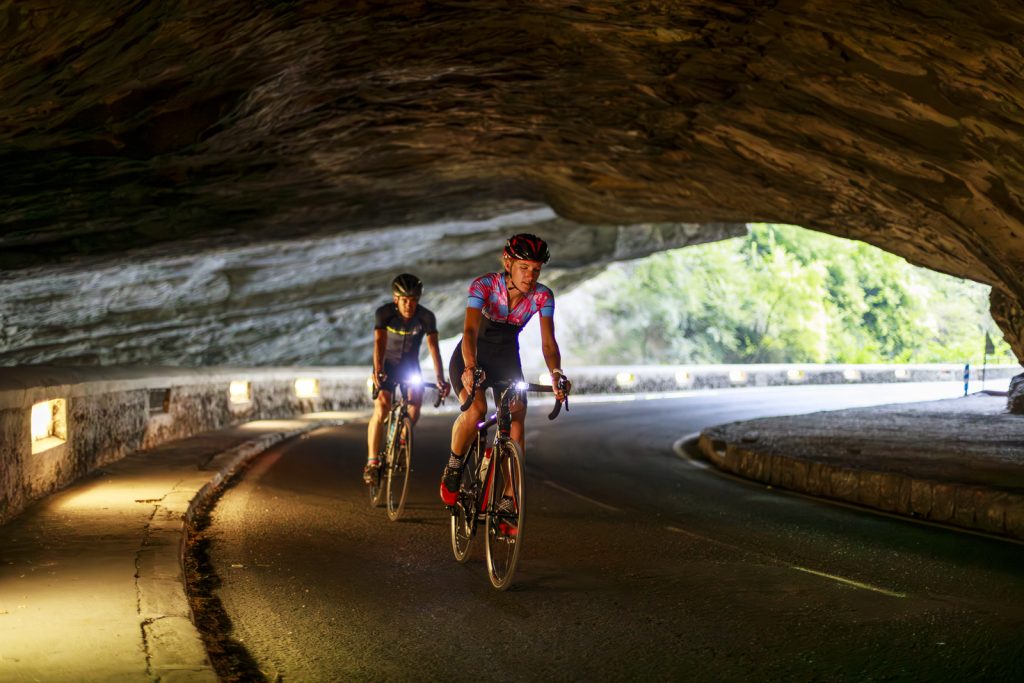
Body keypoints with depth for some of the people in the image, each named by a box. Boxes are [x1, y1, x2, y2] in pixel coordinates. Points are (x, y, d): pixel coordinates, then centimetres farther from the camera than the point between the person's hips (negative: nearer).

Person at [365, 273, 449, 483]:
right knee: (381, 408, -19)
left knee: (416, 398, -22)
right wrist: (377, 371, -52)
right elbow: (379, 341, -36)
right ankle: (372, 461, -13)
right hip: (388, 363, -2)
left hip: (410, 364, 2)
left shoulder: (426, 317, -22)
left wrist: (440, 378, -42)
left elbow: (433, 346, -30)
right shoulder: (385, 313, -24)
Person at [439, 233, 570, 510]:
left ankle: (508, 501, -8)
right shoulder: (484, 285, -26)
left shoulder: (542, 296, -17)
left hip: (506, 359, 3)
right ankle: (453, 468, -5)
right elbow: (470, 330, -38)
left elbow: (548, 342, -23)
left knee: (517, 419, -14)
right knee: (476, 408, -30)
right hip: (471, 358, -3)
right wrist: (470, 368, -55)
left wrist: (556, 374, -43)